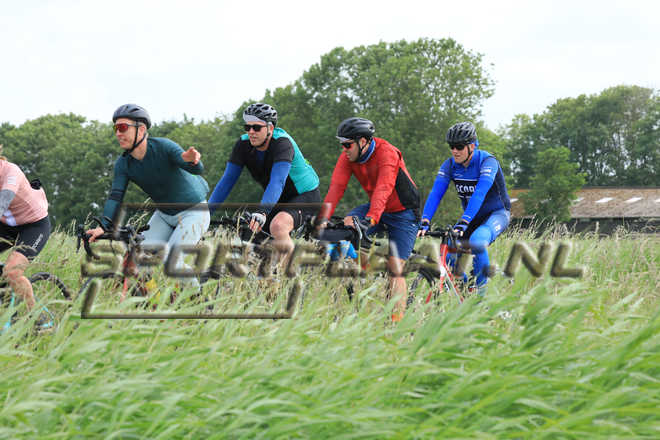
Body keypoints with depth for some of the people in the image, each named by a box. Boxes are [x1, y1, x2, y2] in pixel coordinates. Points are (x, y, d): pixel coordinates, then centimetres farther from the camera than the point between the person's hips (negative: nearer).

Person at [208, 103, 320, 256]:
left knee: (277, 226, -35)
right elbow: (227, 180, -10)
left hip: (305, 196, -7)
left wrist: (262, 211, -55)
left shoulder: (282, 143, -28)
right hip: (280, 200, 7)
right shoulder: (243, 144, -10)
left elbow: (277, 182, -40)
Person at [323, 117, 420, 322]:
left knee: (395, 269, -13)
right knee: (347, 224, -23)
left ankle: (398, 319, -12)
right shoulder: (348, 157, -10)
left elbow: (383, 190, -40)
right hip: (376, 209, 6)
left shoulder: (387, 153, -28)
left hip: (403, 213, -6)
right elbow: (336, 187, -18)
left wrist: (370, 219, -54)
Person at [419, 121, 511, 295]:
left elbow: (479, 194, -38)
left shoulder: (487, 162, -25)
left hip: (497, 213, -6)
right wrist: (425, 222, -33)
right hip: (472, 216, 6)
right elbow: (436, 193, -19)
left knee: (476, 242, -36)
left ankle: (482, 287, -16)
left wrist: (463, 222, -49)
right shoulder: (450, 165, -9)